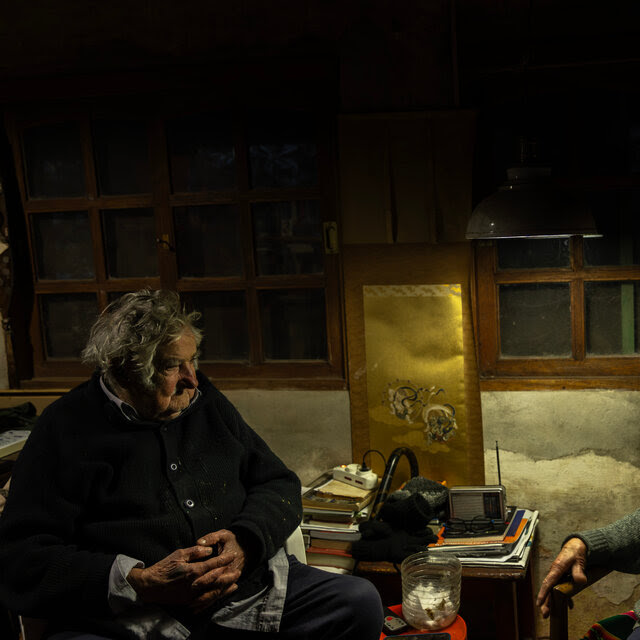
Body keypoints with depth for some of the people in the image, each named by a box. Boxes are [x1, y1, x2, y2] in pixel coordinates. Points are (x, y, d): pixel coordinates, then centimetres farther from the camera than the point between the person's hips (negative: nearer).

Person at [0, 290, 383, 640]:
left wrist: (246, 542, -4)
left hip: (247, 590, 5)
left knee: (360, 602, -15)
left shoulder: (206, 401, 17)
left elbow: (279, 484, 19)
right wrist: (142, 585, -18)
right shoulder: (64, 429, 1)